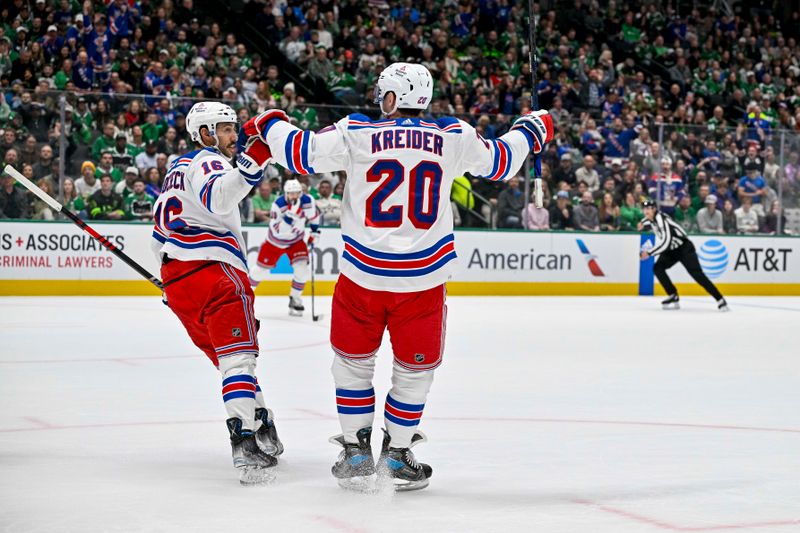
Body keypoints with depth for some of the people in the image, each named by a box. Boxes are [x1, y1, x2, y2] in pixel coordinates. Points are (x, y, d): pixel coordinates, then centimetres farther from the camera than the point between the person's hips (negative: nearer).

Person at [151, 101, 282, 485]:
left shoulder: (178, 167, 28)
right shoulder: (207, 162, -2)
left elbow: (160, 236, 33)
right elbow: (218, 198, -29)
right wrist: (251, 165, -40)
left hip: (177, 280, 10)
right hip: (213, 268, -10)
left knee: (227, 356, 17)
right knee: (238, 355, -18)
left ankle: (263, 432, 21)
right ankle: (247, 445, -32)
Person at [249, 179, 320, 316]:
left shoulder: (307, 201, -18)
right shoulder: (278, 205, -30)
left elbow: (314, 216, 5)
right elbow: (277, 230, -39)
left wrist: (314, 233, 6)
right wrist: (290, 215, -49)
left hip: (296, 240, 2)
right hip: (276, 240, -2)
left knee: (302, 269, -15)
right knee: (261, 270, 5)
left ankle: (295, 299, 5)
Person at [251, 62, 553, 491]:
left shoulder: (356, 134, -6)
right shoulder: (453, 138, 0)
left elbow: (302, 153, -3)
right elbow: (500, 162, 15)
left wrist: (271, 125, 18)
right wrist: (531, 130, 34)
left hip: (363, 274, 0)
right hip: (423, 278, 0)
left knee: (353, 359, 19)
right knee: (415, 368, 17)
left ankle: (356, 449, 20)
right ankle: (397, 454, 22)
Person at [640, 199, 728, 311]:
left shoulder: (661, 219, -27)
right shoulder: (651, 219, 2)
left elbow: (665, 242, -35)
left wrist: (649, 253, -33)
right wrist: (643, 224, 12)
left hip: (684, 248, -9)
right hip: (671, 250, 9)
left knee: (696, 273, -18)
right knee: (658, 268, -8)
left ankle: (720, 299, -17)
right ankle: (674, 297, -2)